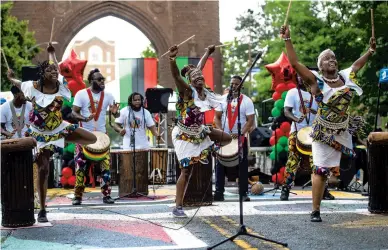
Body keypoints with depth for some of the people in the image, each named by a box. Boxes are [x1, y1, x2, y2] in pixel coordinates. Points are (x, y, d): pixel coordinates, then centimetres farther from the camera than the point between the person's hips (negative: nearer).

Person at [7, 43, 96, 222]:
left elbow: (56, 67, 13)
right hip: (41, 134, -4)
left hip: (59, 128, 4)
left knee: (92, 138, -1)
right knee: (43, 169, -6)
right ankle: (42, 210, 5)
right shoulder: (34, 87, -18)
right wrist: (10, 78, 24)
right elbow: (18, 83, 6)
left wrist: (51, 54, 28)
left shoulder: (60, 85, -9)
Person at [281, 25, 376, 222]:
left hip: (343, 130, 6)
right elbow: (294, 63, -21)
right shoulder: (316, 80, -14)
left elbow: (357, 64, 24)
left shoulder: (346, 76, 2)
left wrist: (370, 51, 31)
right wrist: (287, 40, -25)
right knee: (320, 170, -4)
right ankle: (315, 211, 1)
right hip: (324, 132, -6)